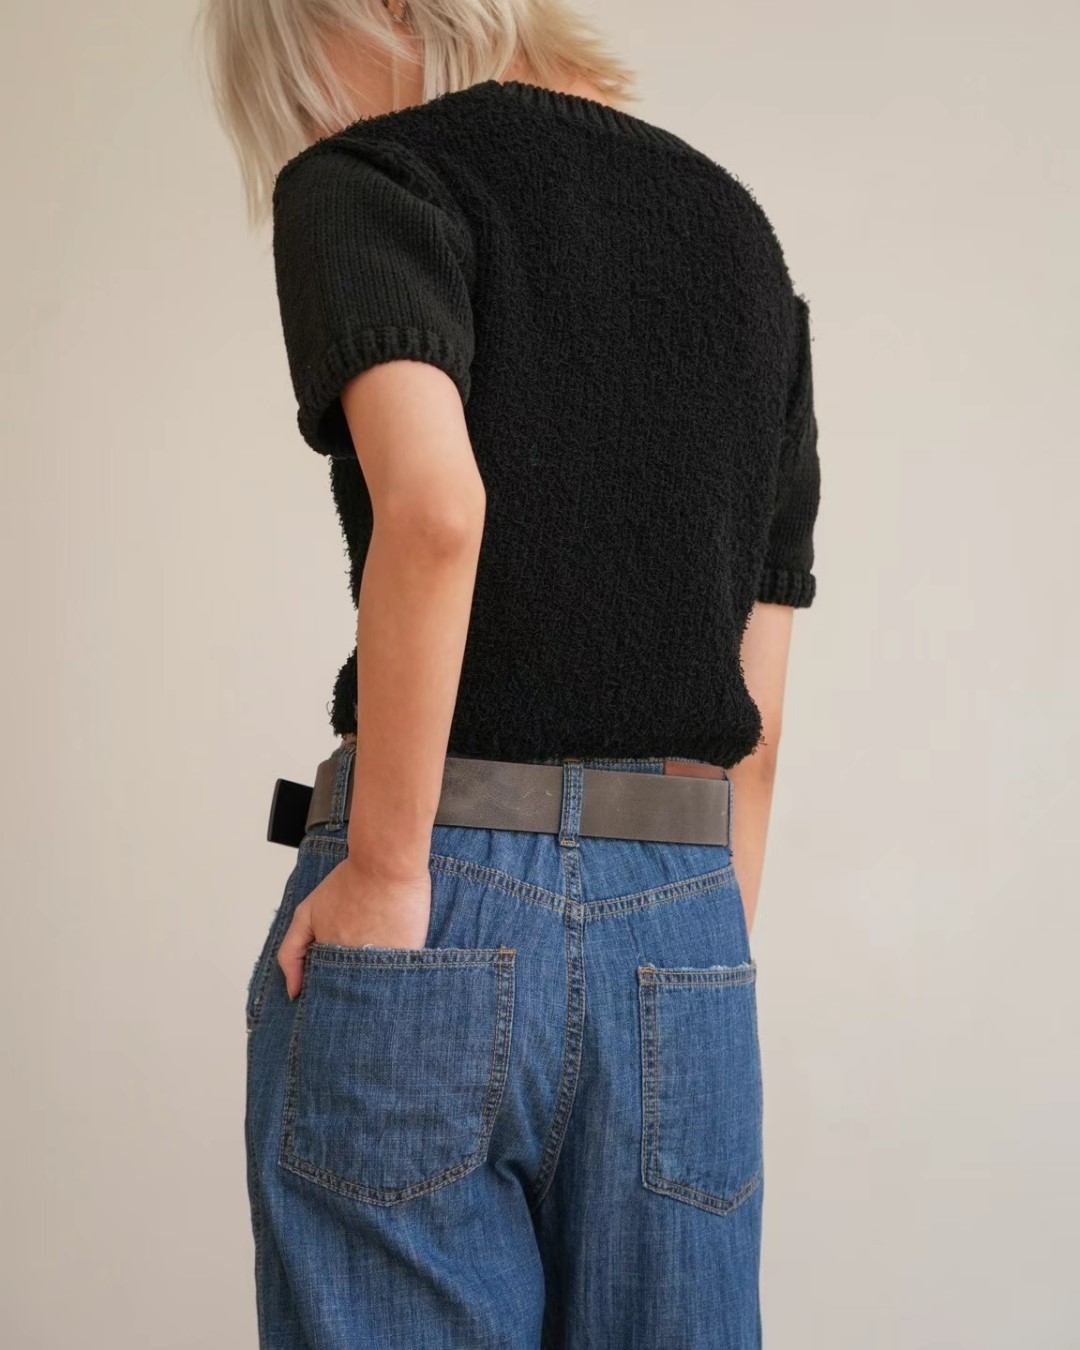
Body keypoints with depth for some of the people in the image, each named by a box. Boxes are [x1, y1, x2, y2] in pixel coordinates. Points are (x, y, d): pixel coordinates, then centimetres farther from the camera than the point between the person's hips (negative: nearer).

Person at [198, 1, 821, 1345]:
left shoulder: (366, 176, 0)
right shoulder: (745, 235, 18)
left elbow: (433, 509, -21)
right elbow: (759, 715, 13)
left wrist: (386, 872, -13)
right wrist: (700, 956, 16)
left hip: (443, 897, -5)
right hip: (687, 928, 6)